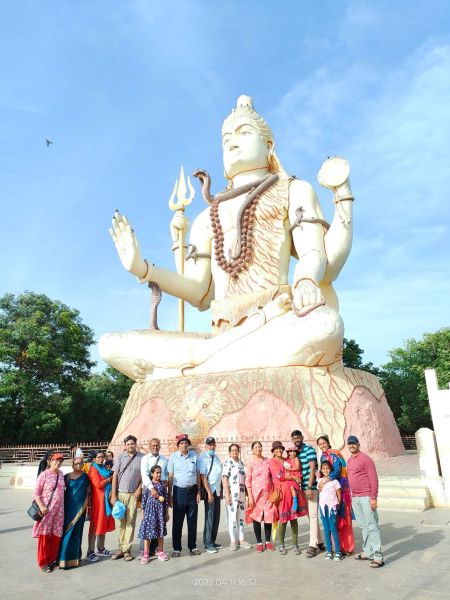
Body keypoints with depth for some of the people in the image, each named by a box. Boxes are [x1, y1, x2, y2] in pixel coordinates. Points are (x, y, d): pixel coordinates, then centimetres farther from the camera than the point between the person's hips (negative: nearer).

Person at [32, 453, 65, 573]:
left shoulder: (61, 473, 7)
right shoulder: (44, 475, -9)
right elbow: (36, 493, -8)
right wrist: (41, 506, -18)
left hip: (59, 509, 5)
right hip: (46, 509, -5)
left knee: (56, 535, 8)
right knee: (44, 535, 4)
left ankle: (52, 560, 23)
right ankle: (43, 563, 17)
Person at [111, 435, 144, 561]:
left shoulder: (142, 457, -1)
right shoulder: (120, 458, 4)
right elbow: (115, 476, 3)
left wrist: (139, 489, -5)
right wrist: (113, 495, -1)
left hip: (133, 494, -1)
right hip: (120, 493, 2)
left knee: (130, 522, 2)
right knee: (121, 522, 7)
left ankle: (127, 550, 12)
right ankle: (121, 548, 18)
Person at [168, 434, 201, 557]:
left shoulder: (194, 455, 4)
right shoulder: (173, 457, -3)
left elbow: (198, 474, 9)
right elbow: (170, 477, 0)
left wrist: (198, 491, 5)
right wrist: (170, 495, -2)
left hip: (192, 490, 2)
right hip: (179, 491, -2)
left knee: (192, 520, 10)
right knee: (177, 521, 4)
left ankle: (192, 546, 22)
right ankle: (176, 548, 16)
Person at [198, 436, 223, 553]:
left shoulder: (216, 457, 10)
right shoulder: (203, 458, -13)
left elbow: (220, 474, 13)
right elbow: (203, 476, -16)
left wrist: (220, 489, 8)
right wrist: (209, 492, -17)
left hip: (217, 490, 7)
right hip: (209, 490, -7)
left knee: (216, 517, 12)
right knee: (209, 517, -1)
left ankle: (212, 541, 24)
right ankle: (208, 544, 12)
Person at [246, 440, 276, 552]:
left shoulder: (267, 461, 6)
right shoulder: (250, 464, -2)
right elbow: (248, 482, -3)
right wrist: (250, 497, -8)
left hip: (268, 493, 2)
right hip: (256, 493, -2)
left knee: (268, 517, 5)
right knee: (256, 517, 3)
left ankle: (268, 541, 20)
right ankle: (259, 542, 15)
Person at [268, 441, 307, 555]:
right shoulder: (271, 462, 3)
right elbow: (279, 476, -8)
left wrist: (286, 475, -5)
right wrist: (294, 477, -1)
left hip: (292, 491, 4)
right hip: (281, 492, -4)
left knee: (294, 518, 4)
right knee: (283, 519, -1)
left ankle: (295, 544, 14)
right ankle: (281, 545, 15)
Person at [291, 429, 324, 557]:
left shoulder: (309, 450, -11)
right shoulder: (295, 452, 10)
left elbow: (312, 469, -16)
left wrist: (310, 487, -20)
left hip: (312, 487, -8)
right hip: (303, 487, 8)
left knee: (313, 515, -5)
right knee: (310, 515, 13)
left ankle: (313, 545, 0)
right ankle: (319, 542, 25)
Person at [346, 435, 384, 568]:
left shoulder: (365, 459, -10)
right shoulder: (349, 461, 14)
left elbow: (373, 479, -13)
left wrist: (373, 497, -16)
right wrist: (352, 496, 17)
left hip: (366, 497, -7)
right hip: (355, 498, 7)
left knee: (372, 526, -5)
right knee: (364, 526, 14)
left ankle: (378, 556, -1)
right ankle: (367, 552, 22)